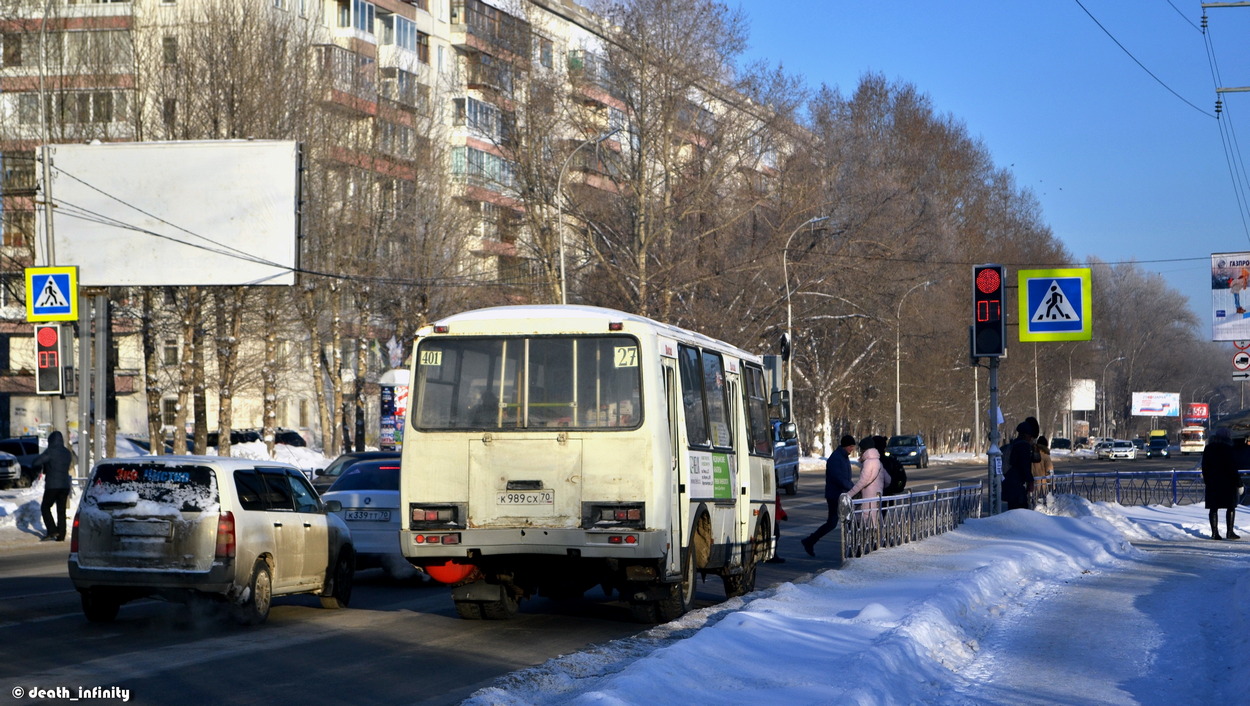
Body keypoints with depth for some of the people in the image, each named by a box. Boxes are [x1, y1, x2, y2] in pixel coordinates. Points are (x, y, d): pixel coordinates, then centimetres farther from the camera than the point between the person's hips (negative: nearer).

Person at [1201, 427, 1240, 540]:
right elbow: (1233, 467, -11)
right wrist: (1238, 483, -6)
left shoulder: (1208, 448, 7)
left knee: (1213, 508, 6)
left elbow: (1204, 466, 12)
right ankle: (1230, 532, 0)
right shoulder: (1228, 449, -10)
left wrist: (1206, 480, 20)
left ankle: (1214, 532, 2)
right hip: (1227, 483, -5)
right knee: (1231, 507, 4)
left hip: (1212, 483, 5)